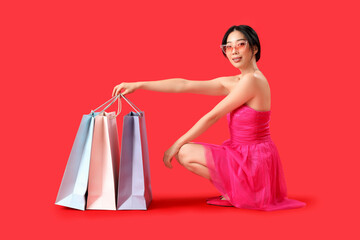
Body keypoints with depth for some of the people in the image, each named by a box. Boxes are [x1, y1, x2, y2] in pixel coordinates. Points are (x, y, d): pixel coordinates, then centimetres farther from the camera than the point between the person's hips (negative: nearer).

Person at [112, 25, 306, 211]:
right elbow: (184, 85, 5)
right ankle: (235, 190, 12)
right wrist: (137, 85, 4)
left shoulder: (251, 80, -19)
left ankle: (237, 192, 0)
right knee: (184, 150, 18)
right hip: (245, 154, 9)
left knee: (185, 153, -12)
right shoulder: (232, 83, 7)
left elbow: (212, 117, -16)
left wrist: (176, 145, -9)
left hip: (254, 161, -9)